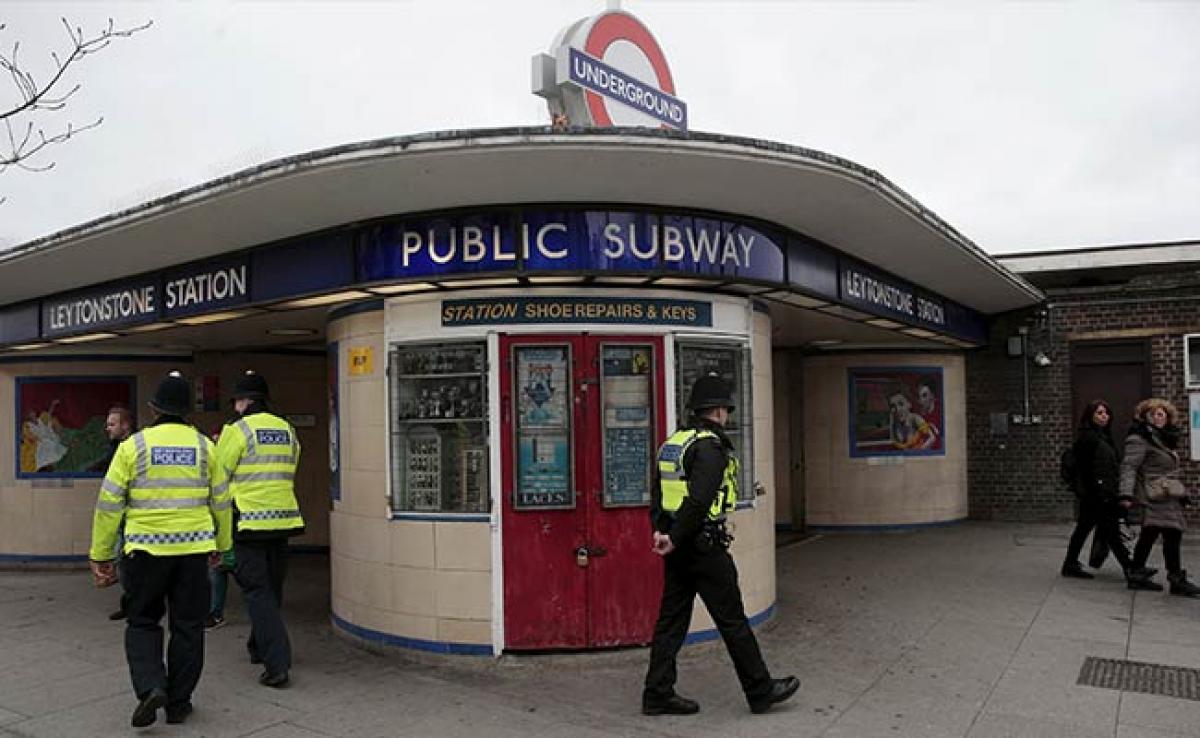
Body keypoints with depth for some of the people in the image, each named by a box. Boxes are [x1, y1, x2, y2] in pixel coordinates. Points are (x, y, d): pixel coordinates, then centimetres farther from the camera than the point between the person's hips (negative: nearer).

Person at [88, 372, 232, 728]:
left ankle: (150, 687, -3)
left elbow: (109, 504, -3)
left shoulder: (133, 446, -4)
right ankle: (178, 703, 18)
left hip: (146, 550, -1)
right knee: (187, 627, 11)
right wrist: (220, 544, 22)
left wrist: (101, 555, 6)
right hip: (194, 549, 1)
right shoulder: (204, 446, 1)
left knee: (142, 623, 15)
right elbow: (221, 501, 8)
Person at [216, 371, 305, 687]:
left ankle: (277, 663, -8)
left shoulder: (237, 430, -8)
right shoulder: (288, 430, 9)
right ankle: (259, 647, 35)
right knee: (272, 588, 18)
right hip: (283, 519, 6)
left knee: (258, 592, -2)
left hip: (249, 521, -6)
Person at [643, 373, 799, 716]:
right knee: (732, 620, 4)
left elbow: (657, 493, 11)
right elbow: (699, 500, -24)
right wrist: (675, 539, -17)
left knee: (672, 619, 12)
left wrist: (661, 530, 1)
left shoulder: (672, 443, 13)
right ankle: (760, 690, 17)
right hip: (704, 546, -8)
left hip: (677, 548, 9)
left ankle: (658, 694, 16)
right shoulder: (710, 446, -15)